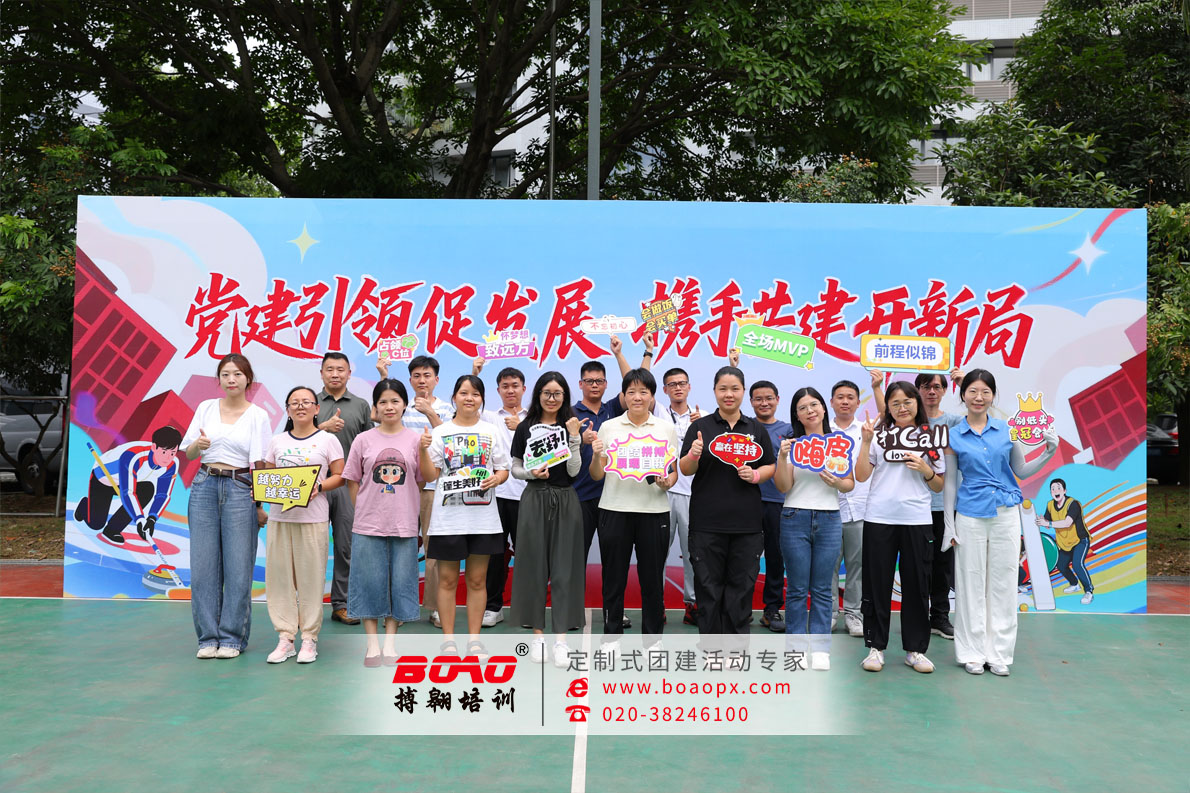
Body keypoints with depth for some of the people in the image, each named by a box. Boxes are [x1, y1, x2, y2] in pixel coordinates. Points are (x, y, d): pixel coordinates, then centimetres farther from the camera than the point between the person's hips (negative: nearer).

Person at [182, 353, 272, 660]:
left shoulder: (258, 415, 2)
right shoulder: (206, 408, 9)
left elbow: (259, 462, -4)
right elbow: (188, 453, 11)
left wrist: (259, 504, -11)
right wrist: (198, 444, -13)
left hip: (240, 489, -2)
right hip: (205, 487, 3)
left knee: (238, 566, -2)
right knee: (203, 565, 2)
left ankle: (232, 638, 9)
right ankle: (208, 637, 12)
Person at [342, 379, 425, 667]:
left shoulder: (415, 440, 4)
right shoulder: (364, 439, 4)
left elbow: (422, 481, 7)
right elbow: (352, 481, 7)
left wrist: (411, 512, -5)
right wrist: (363, 510, 2)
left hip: (404, 524, 0)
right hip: (369, 524, 0)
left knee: (400, 581, 3)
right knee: (370, 581, 2)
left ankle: (390, 641, 15)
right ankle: (372, 643, 11)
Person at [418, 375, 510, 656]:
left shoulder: (491, 432, 9)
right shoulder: (440, 433, 4)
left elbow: (504, 469, 12)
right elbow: (429, 476, 1)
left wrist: (496, 478, -9)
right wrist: (423, 450, -15)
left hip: (483, 515, 2)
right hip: (448, 516, -1)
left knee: (477, 579, 7)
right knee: (447, 579, 3)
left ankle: (474, 638, 15)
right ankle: (448, 638, 13)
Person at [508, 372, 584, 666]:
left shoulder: (571, 427, 6)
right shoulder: (525, 428, 5)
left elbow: (574, 470, -4)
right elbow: (515, 468, 8)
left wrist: (574, 437, -13)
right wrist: (531, 473, -11)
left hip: (565, 501, 0)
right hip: (534, 500, 0)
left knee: (564, 567, -2)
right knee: (534, 565, 2)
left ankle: (561, 638, 0)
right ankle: (537, 633, 12)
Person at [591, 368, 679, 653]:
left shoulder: (666, 429, 7)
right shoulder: (609, 427, 6)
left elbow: (674, 472, 10)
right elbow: (597, 475, 7)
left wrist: (667, 481, -12)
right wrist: (596, 456, -13)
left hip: (654, 510, 0)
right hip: (614, 509, 0)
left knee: (652, 576, 5)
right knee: (614, 575, 6)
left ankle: (653, 637, 18)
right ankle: (612, 635, 19)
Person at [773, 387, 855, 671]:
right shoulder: (791, 443, 3)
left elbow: (851, 484, 9)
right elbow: (783, 487, -3)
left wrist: (836, 483, -12)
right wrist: (782, 457, -17)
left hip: (829, 520, 1)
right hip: (796, 519, -1)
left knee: (823, 589, 4)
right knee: (798, 589, 1)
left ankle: (819, 649, 10)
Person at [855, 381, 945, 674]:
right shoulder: (879, 433, 5)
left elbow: (939, 486, 11)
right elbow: (861, 476, -1)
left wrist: (925, 469, -8)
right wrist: (866, 441, -9)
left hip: (917, 520, 1)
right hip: (879, 519, -1)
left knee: (917, 585, 5)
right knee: (877, 584, 3)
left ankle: (915, 649, 16)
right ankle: (876, 647, 13)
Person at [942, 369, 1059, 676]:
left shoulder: (1007, 429, 4)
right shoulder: (953, 436, 1)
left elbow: (1022, 471, 11)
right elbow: (950, 482, 3)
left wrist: (1048, 453, -5)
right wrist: (949, 525, 1)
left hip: (1006, 514, 1)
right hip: (970, 517, -1)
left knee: (1003, 583, 5)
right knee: (971, 584, 4)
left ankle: (999, 653, 15)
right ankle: (973, 653, 15)